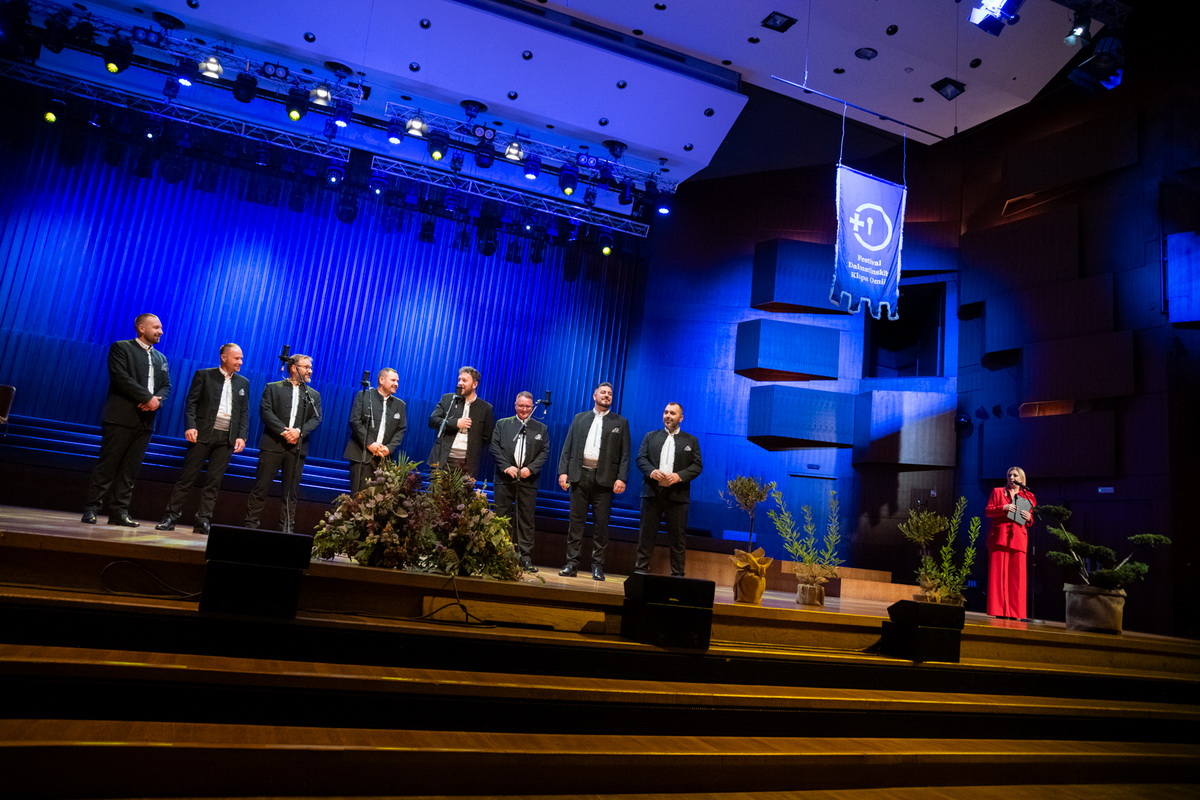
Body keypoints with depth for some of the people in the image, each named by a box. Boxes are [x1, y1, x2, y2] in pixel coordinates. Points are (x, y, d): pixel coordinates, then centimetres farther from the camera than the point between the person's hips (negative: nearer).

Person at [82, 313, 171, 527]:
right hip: (121, 417, -5)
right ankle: (90, 510, 2)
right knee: (107, 465, -4)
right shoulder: (121, 347, 2)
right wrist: (148, 397, -15)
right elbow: (120, 377, -11)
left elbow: (166, 386, 13)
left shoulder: (161, 358, 20)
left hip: (145, 420, 5)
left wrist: (157, 400, -8)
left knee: (130, 469, 4)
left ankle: (119, 511, 6)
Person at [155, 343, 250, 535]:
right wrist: (190, 426, -14)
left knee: (213, 481, 3)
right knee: (187, 477, 0)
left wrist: (242, 436, 0)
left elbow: (245, 412, 10)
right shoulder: (204, 375, 5)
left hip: (227, 438, 3)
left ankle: (203, 521, 7)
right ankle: (170, 517, 7)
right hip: (203, 433, -3)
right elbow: (191, 403, -1)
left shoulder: (243, 383, 13)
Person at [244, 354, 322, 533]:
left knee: (291, 491, 2)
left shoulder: (314, 395, 15)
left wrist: (299, 431, -14)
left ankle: (287, 528, 6)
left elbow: (316, 418, 4)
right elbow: (266, 411, -3)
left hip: (297, 446, 2)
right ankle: (251, 524, 8)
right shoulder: (272, 388, 8)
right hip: (272, 444, -2)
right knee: (261, 487, 0)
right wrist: (283, 431, -15)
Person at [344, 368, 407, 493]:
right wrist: (369, 443, -12)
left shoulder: (400, 405, 15)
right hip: (362, 454, -2)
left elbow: (401, 430, 10)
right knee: (358, 494, -5)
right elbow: (355, 421, -3)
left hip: (384, 457, 3)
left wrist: (389, 448, -7)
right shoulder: (363, 396, 5)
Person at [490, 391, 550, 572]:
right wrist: (506, 467, -10)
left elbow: (545, 452, 5)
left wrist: (530, 468, -9)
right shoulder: (502, 424, 10)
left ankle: (526, 558, 4)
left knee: (526, 519, 1)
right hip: (505, 478, 0)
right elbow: (495, 448, 2)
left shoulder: (541, 428, 11)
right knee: (502, 517, 2)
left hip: (528, 480, 0)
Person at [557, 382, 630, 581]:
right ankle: (572, 564, 8)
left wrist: (621, 478, -9)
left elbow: (625, 454, 2)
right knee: (575, 521, 3)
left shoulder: (620, 422, 8)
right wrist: (563, 471, -1)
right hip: (580, 475, 2)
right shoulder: (579, 418, 13)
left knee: (601, 523, 1)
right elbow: (567, 448, 9)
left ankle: (597, 566, 8)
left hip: (604, 478, -2)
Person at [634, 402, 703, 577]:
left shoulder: (691, 440, 10)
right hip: (652, 491, 1)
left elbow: (697, 465, 3)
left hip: (677, 494, -1)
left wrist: (679, 476, -14)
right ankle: (641, 569, 11)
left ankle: (677, 574, 9)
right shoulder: (651, 436, 14)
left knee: (677, 536, 2)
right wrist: (652, 472, -15)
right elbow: (640, 458, 5)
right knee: (647, 532, 4)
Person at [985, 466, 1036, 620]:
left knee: (1016, 576, -4)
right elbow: (987, 511, 3)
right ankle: (999, 611, -4)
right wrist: (1003, 508, -13)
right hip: (999, 537, -1)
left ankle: (1014, 613, -1)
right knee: (998, 574, -5)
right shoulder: (998, 491, 11)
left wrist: (1029, 518, -6)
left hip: (1018, 539, 1)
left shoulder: (1028, 496, 14)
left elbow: (1031, 519, 16)